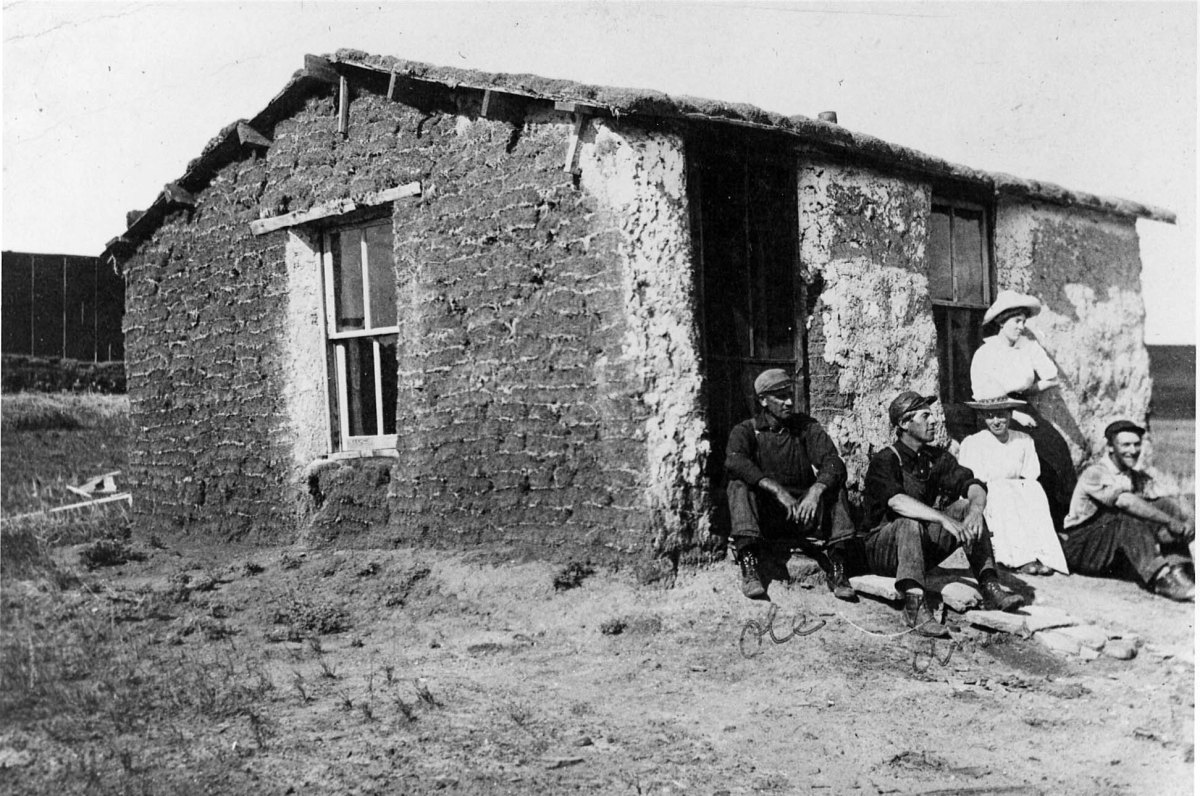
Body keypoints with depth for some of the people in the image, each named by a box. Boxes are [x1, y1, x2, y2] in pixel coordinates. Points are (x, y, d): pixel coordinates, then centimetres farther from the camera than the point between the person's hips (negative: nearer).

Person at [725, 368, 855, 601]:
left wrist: (815, 491, -31)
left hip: (804, 513, 1)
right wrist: (777, 490, -33)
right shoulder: (746, 430, 2)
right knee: (739, 485, -28)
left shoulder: (806, 427, 7)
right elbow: (734, 462, -21)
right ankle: (749, 569, -37)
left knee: (833, 487, -24)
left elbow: (833, 463, -9)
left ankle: (837, 570, -30)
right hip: (762, 516, -1)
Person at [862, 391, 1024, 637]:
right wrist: (944, 519, -43)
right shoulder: (885, 461, -14)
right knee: (911, 523, -36)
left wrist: (975, 510, -29)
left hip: (924, 545, 6)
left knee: (967, 507, -11)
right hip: (883, 548, -6)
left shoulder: (936, 457, 6)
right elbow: (896, 500, -33)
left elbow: (974, 485, -6)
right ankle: (915, 607, -45)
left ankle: (990, 588, -20)